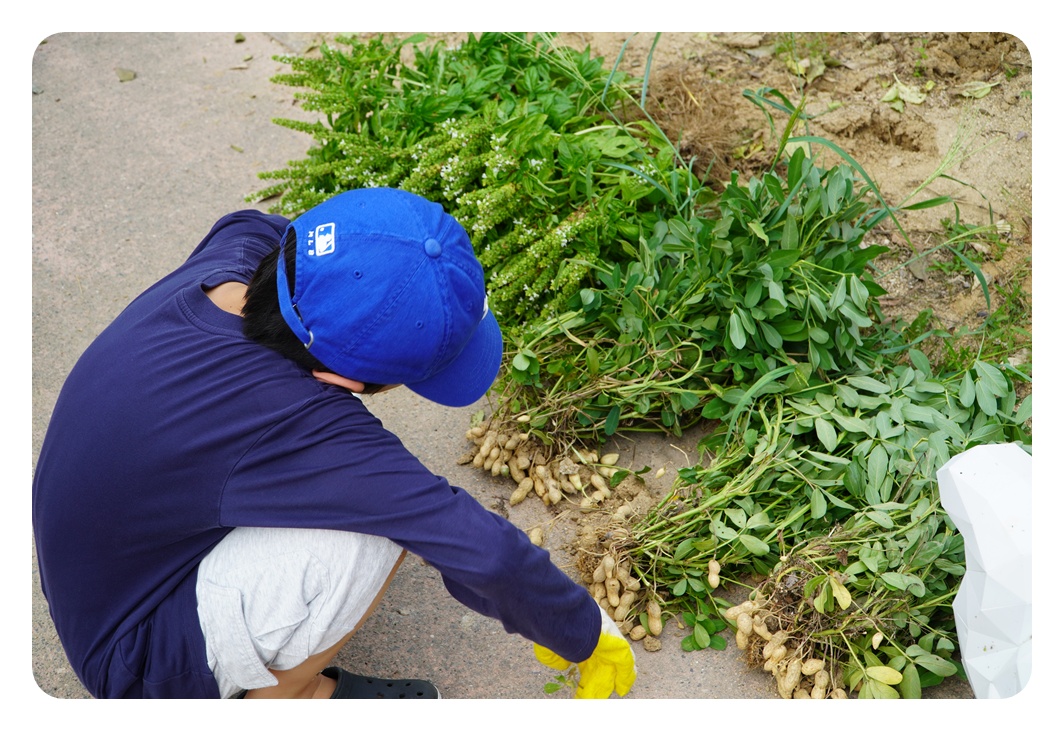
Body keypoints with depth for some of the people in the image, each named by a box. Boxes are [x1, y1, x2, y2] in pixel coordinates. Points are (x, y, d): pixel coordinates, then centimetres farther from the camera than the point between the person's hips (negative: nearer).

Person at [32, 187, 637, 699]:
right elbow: (485, 551, -38)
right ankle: (276, 701, -1)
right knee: (378, 520, -30)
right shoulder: (290, 425, -39)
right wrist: (587, 638, -20)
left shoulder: (238, 251, -17)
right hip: (139, 665, -8)